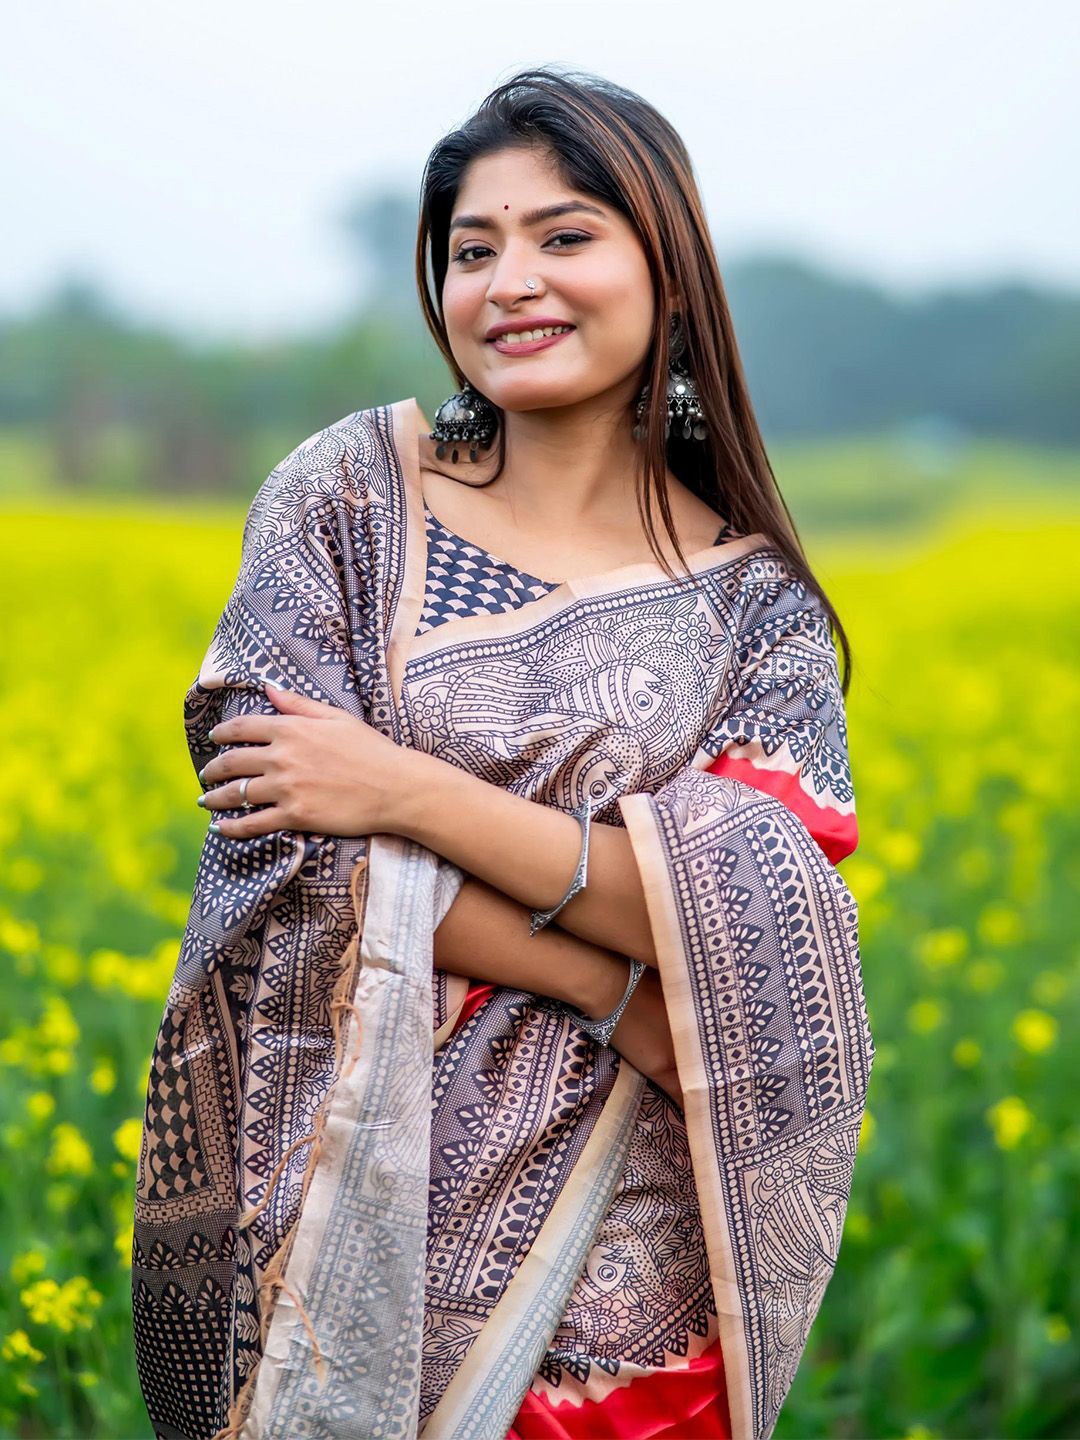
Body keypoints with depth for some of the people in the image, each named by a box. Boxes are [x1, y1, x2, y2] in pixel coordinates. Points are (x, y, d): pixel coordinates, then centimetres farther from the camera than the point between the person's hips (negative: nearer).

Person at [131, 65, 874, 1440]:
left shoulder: (756, 604, 1)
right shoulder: (344, 492, -2)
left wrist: (415, 793, -19)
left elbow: (767, 937, -11)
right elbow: (283, 838, -11)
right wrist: (643, 1005, -14)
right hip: (356, 1239, 0)